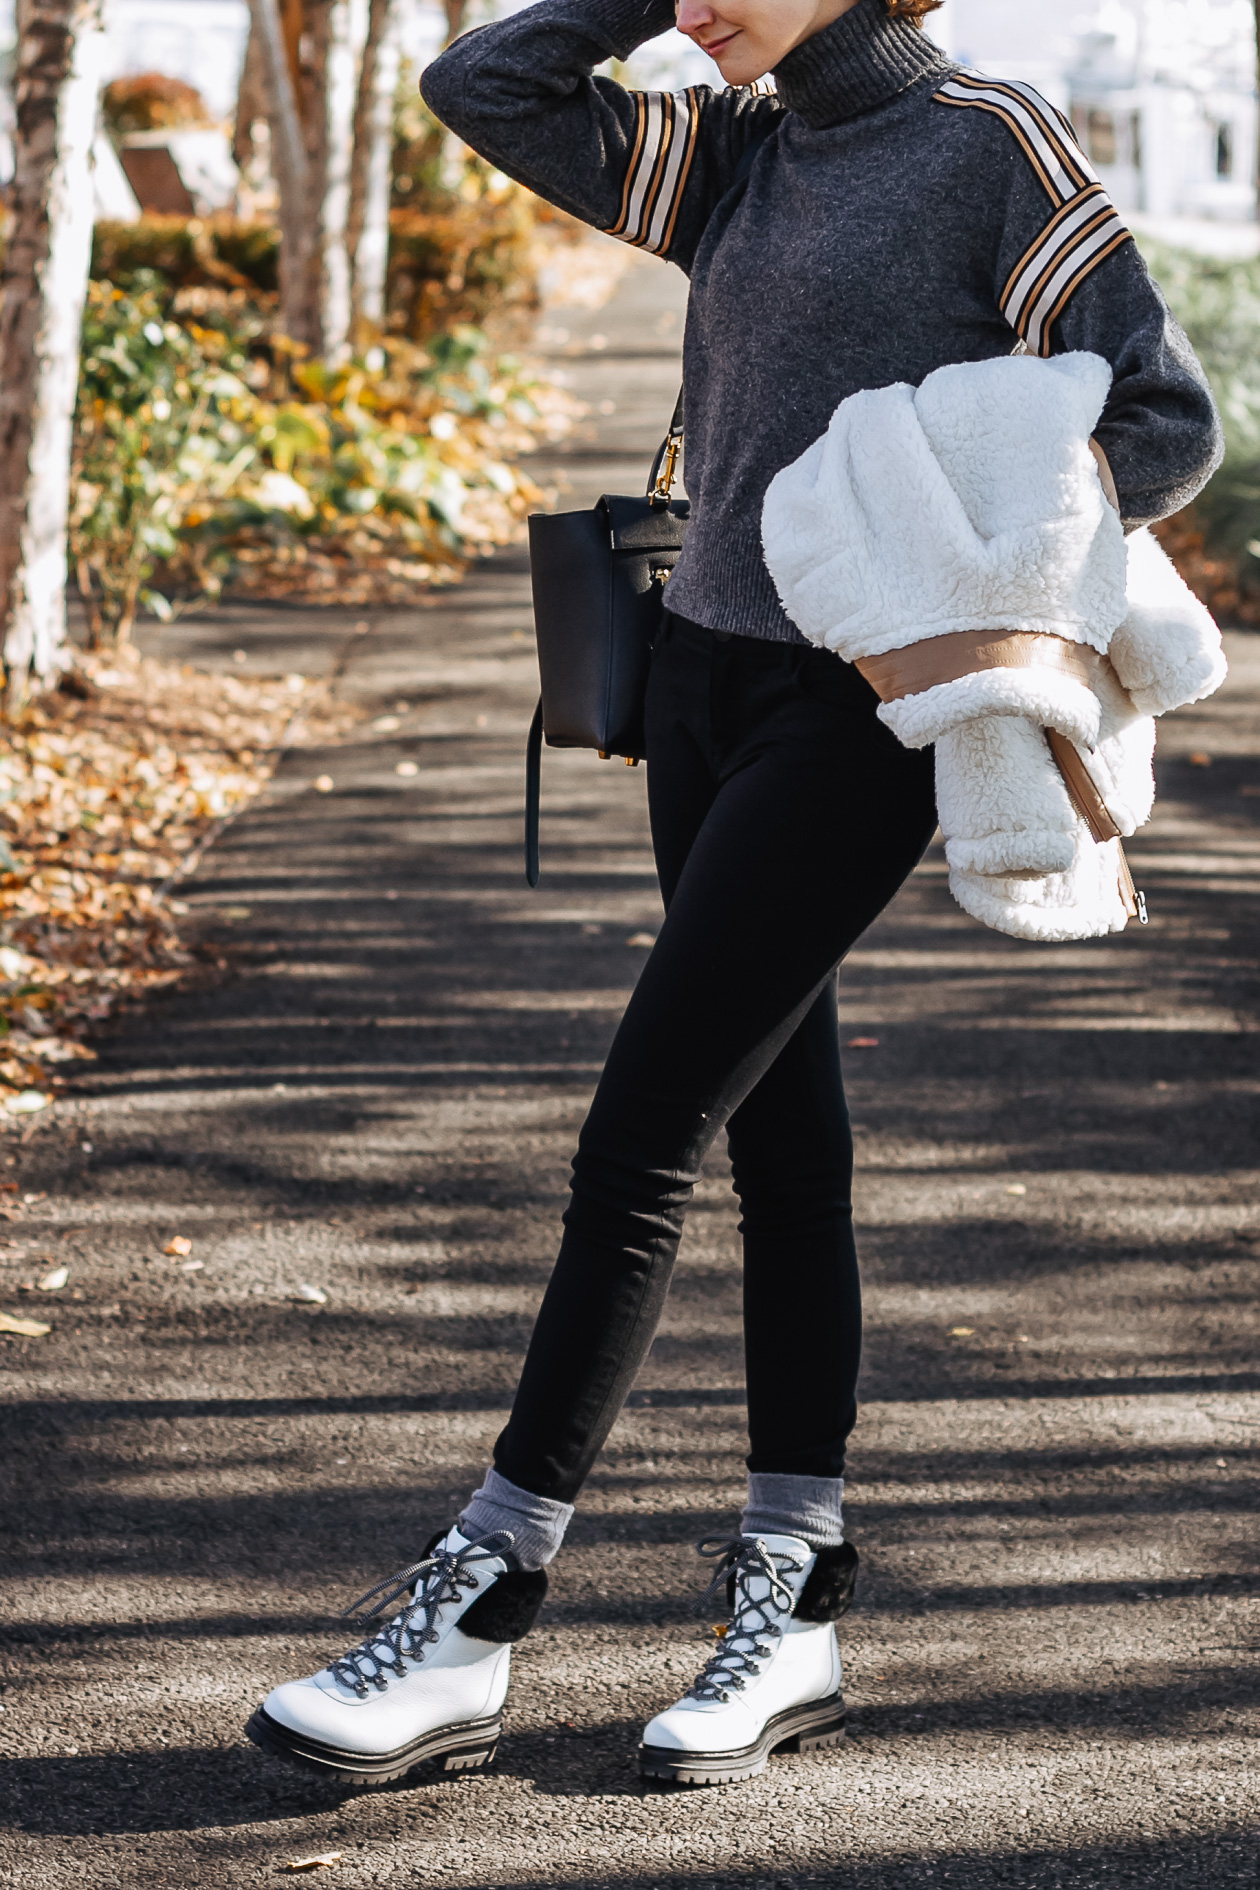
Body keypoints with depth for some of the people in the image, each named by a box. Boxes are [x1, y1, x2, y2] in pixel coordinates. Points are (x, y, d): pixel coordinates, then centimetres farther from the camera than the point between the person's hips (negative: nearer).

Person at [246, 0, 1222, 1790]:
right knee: (780, 1136, 8)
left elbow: (1170, 422, -8)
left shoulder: (995, 144, -8)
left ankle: (466, 1631, -6)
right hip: (708, 681, 7)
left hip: (858, 715, -7)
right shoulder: (740, 156, 12)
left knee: (639, 1144, -10)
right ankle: (796, 1612, 15)